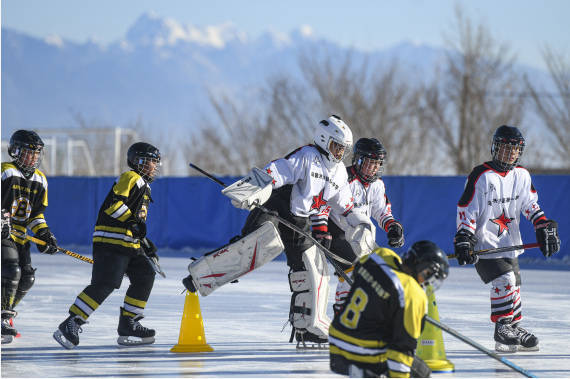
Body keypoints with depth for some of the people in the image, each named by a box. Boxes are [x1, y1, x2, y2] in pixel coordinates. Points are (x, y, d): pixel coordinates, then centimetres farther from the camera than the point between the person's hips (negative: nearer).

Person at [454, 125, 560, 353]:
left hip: (509, 243, 7)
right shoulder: (481, 176, -14)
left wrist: (544, 227, 4)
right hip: (484, 243, -7)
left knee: (513, 285, 10)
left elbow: (530, 205, 15)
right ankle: (503, 331, -13)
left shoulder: (521, 175, 5)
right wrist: (463, 240, -20)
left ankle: (514, 328, 22)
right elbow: (466, 210, -12)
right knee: (504, 281, -20)